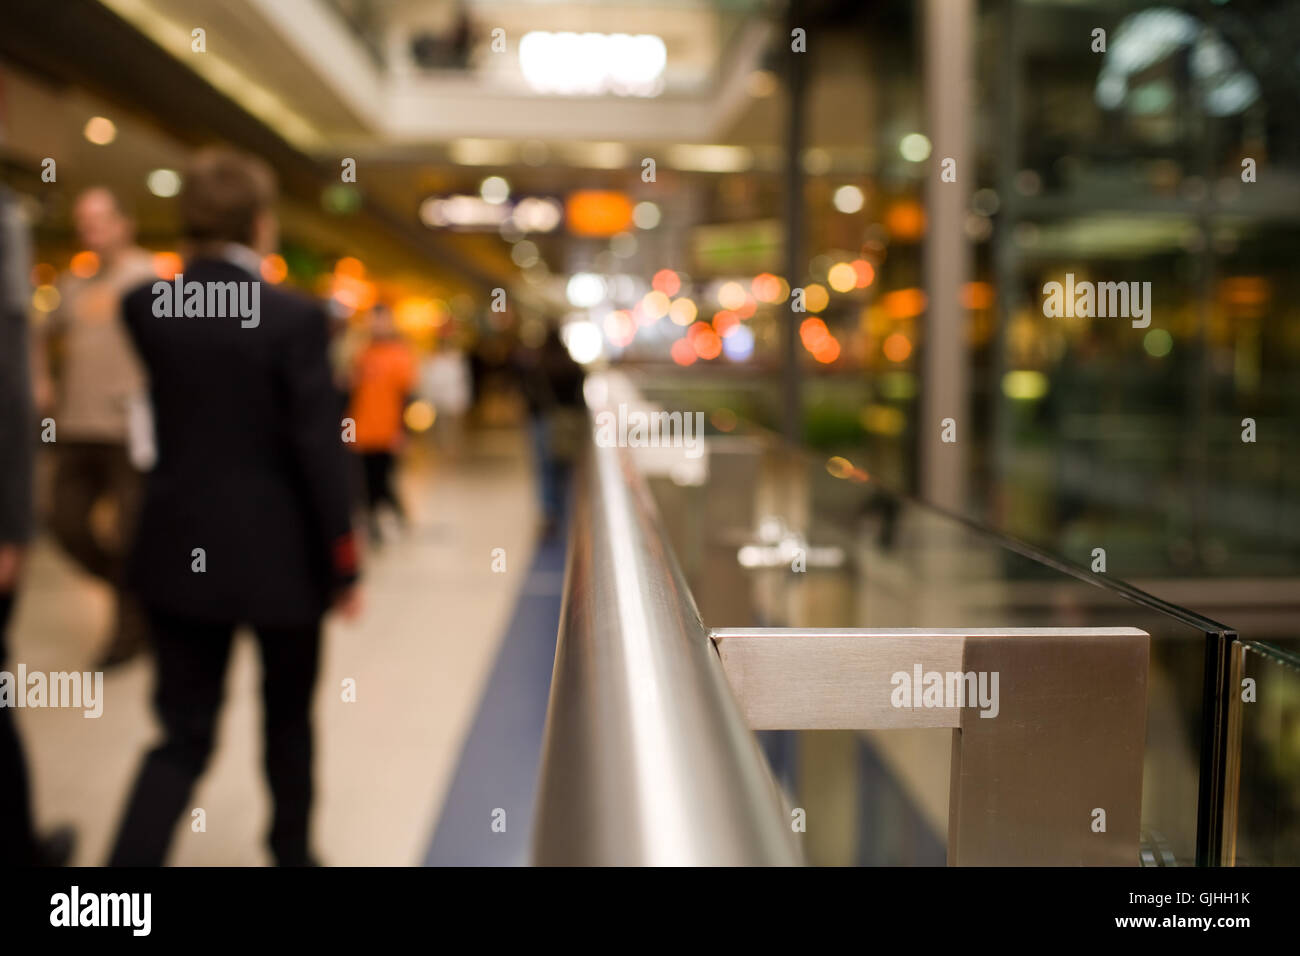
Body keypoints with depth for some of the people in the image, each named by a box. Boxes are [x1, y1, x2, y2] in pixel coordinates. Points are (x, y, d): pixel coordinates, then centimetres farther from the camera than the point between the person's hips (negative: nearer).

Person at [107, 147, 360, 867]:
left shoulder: (144, 308, -2)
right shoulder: (295, 318, -16)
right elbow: (320, 451, -16)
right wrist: (344, 564, -7)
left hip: (181, 554, 4)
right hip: (279, 557, -3)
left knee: (184, 733, 10)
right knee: (288, 718, 19)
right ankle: (291, 851, 37)